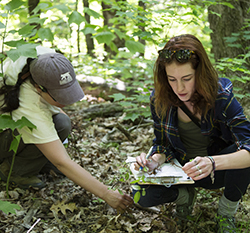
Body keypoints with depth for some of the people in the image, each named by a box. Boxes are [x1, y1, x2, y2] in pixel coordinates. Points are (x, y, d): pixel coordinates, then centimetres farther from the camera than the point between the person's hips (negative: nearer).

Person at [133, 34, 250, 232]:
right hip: (181, 168, 2)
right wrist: (154, 162, -27)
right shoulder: (159, 99, -13)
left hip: (218, 170, -2)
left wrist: (212, 163, -52)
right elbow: (163, 145, -2)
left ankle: (227, 212, -5)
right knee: (143, 194, -25)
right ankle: (185, 195, 10)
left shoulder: (221, 97, -24)